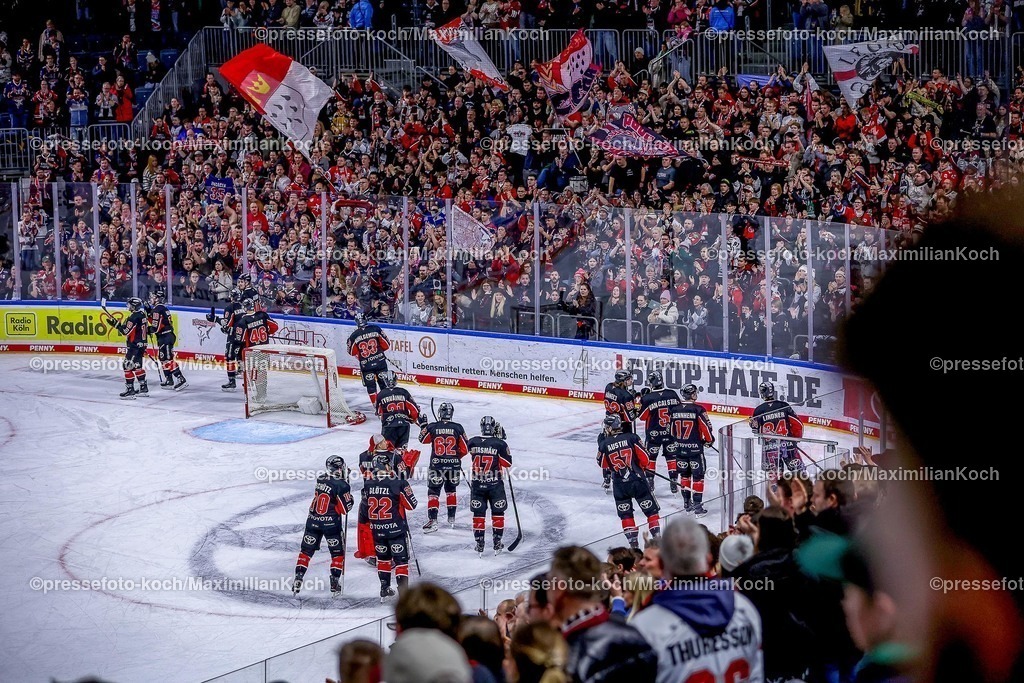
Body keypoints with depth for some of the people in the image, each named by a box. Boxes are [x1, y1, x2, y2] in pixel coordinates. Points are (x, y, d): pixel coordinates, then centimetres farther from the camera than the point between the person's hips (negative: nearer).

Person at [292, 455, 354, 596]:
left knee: (306, 550, 13)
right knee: (337, 553, 10)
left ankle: (298, 579, 8)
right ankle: (335, 582, 4)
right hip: (331, 523, -4)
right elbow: (346, 509, -14)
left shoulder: (320, 479, -2)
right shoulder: (342, 486, -18)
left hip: (313, 520, 4)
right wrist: (349, 498, 5)